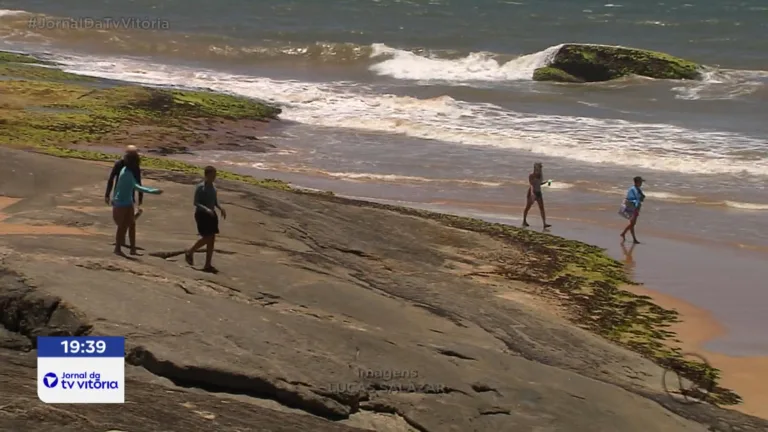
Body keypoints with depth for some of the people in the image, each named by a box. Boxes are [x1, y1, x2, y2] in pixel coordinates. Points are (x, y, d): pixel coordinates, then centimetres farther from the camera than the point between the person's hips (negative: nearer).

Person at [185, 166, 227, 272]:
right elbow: (196, 203, -16)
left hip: (211, 215, 7)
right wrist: (206, 209, -30)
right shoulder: (200, 187, -13)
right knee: (207, 238, -12)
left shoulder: (213, 187, 9)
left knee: (212, 239, 4)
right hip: (202, 214, -7)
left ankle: (208, 265, 9)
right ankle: (190, 253, 11)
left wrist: (221, 209, 1)